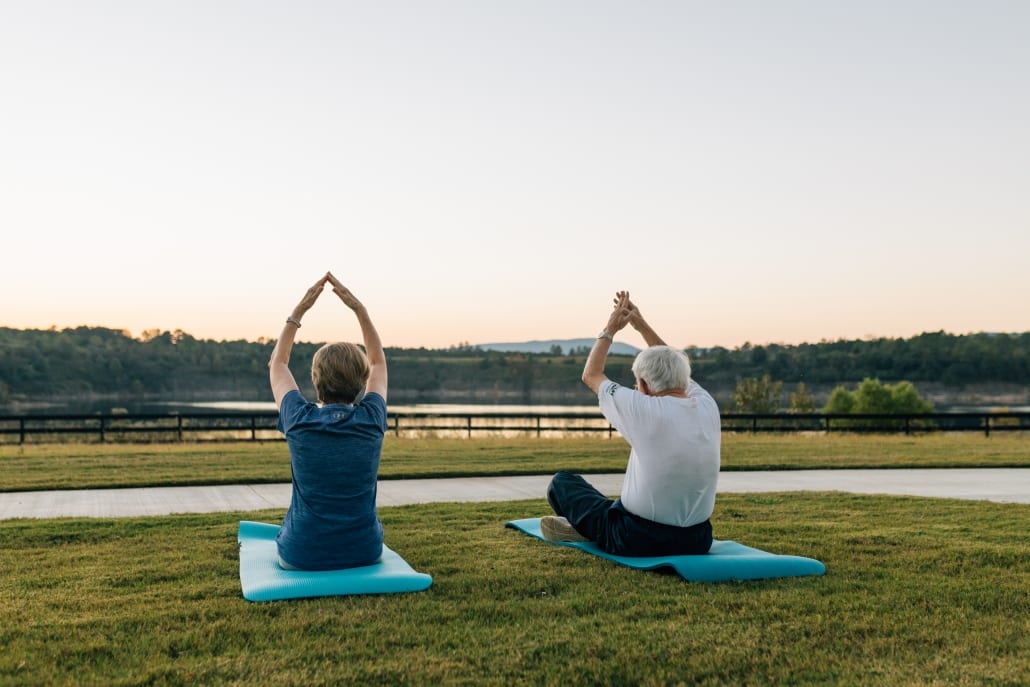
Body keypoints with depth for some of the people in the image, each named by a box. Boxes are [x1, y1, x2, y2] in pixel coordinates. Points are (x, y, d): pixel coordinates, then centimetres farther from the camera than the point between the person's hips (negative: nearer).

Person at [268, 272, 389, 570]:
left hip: (303, 554, -1)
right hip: (364, 551, 1)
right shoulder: (372, 420, -12)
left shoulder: (299, 420, -14)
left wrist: (299, 310, 5)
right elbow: (378, 362, 9)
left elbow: (277, 364, 7)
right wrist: (359, 309, 5)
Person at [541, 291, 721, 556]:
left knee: (561, 483, 10)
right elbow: (674, 366, 18)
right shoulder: (708, 407, -4)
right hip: (696, 541, 5)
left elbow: (591, 375, 0)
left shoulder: (647, 410, -19)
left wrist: (610, 329, 10)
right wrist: (642, 325, 21)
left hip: (640, 541, -5)